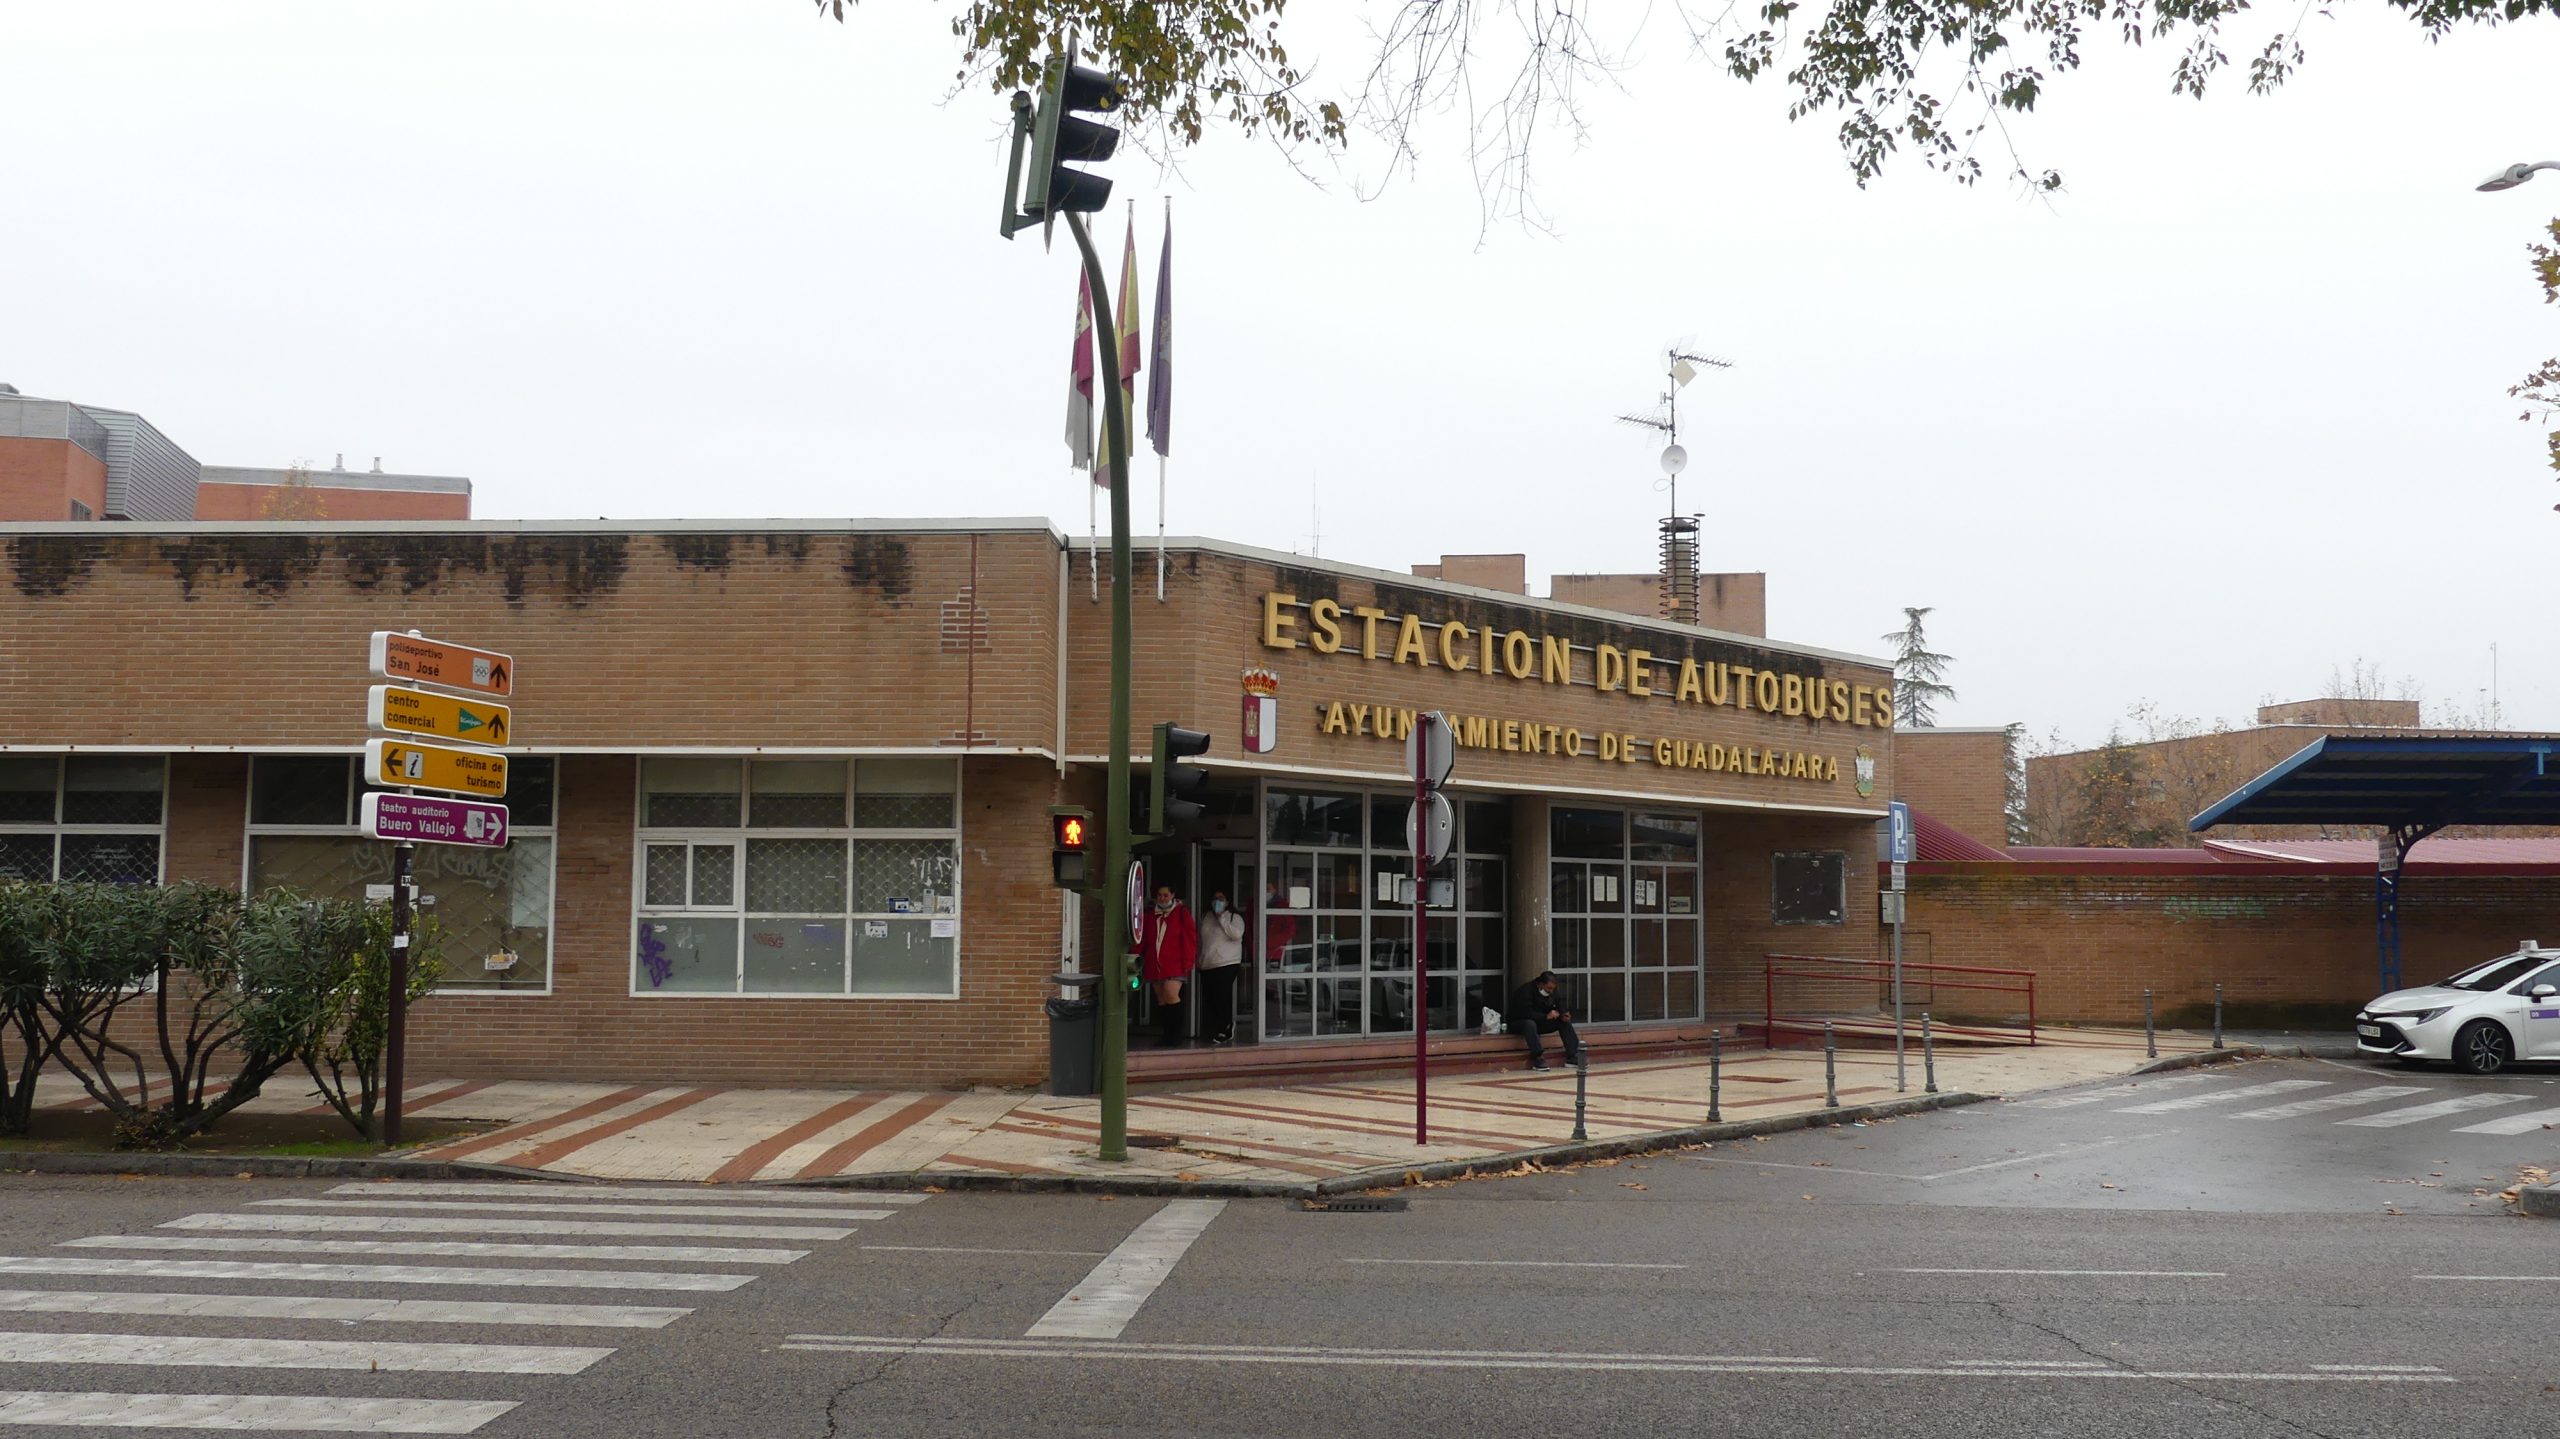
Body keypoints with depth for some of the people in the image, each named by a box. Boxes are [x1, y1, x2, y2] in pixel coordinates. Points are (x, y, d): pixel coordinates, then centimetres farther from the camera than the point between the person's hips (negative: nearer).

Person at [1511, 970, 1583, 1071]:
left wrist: (1564, 1014, -14)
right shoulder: (1526, 991, -25)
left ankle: (1573, 1055, -10)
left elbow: (1558, 1006, 9)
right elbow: (1526, 1013, -34)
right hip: (1519, 1023, -8)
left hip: (1541, 1023, 8)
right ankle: (1538, 1058, -43)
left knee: (1565, 1022, -6)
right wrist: (1546, 1016, -36)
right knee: (1530, 1023, -41)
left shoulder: (1551, 992, -1)